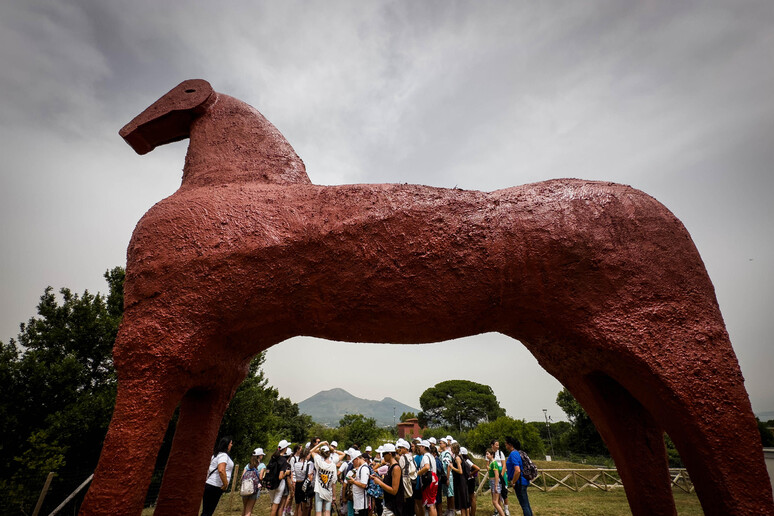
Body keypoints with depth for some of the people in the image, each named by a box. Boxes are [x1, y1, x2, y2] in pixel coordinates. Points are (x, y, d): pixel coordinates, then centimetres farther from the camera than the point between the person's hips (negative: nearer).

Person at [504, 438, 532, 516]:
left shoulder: (513, 454, -19)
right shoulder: (517, 453, 11)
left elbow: (517, 470, -29)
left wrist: (513, 482, -17)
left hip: (519, 483, -10)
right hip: (523, 481, 10)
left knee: (524, 505, -3)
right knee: (526, 504, 17)